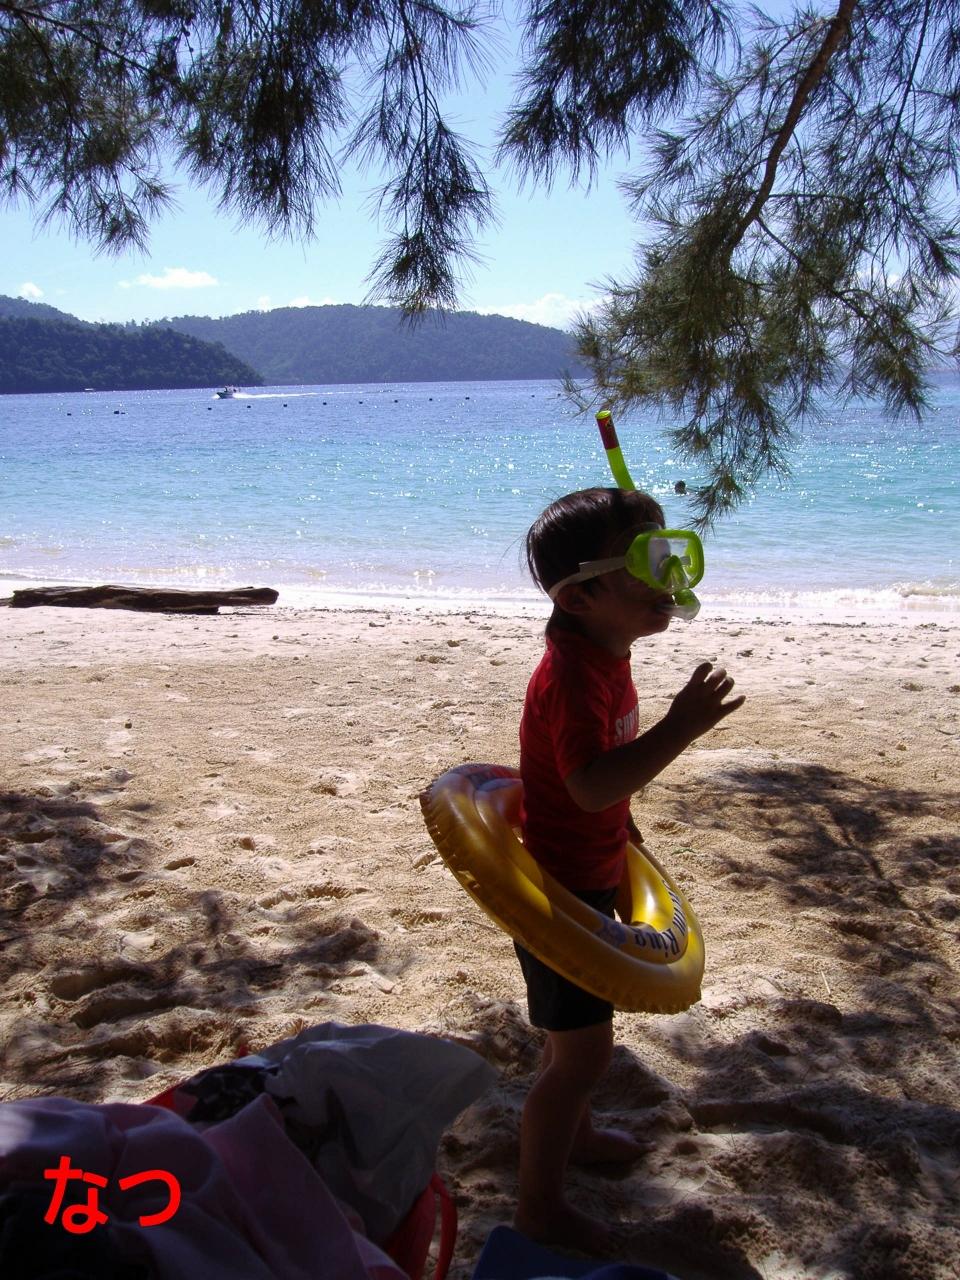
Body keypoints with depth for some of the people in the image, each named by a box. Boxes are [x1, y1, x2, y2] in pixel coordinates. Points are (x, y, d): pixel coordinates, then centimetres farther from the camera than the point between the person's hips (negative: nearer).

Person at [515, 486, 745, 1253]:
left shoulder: (604, 656, 2)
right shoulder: (572, 676, -30)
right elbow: (591, 785, -42)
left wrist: (625, 833, 25)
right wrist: (681, 729, -45)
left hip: (589, 876, 10)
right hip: (561, 887, -10)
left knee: (580, 1031, 27)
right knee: (583, 1052, 1)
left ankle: (573, 1132, 50)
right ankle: (539, 1207, 19)